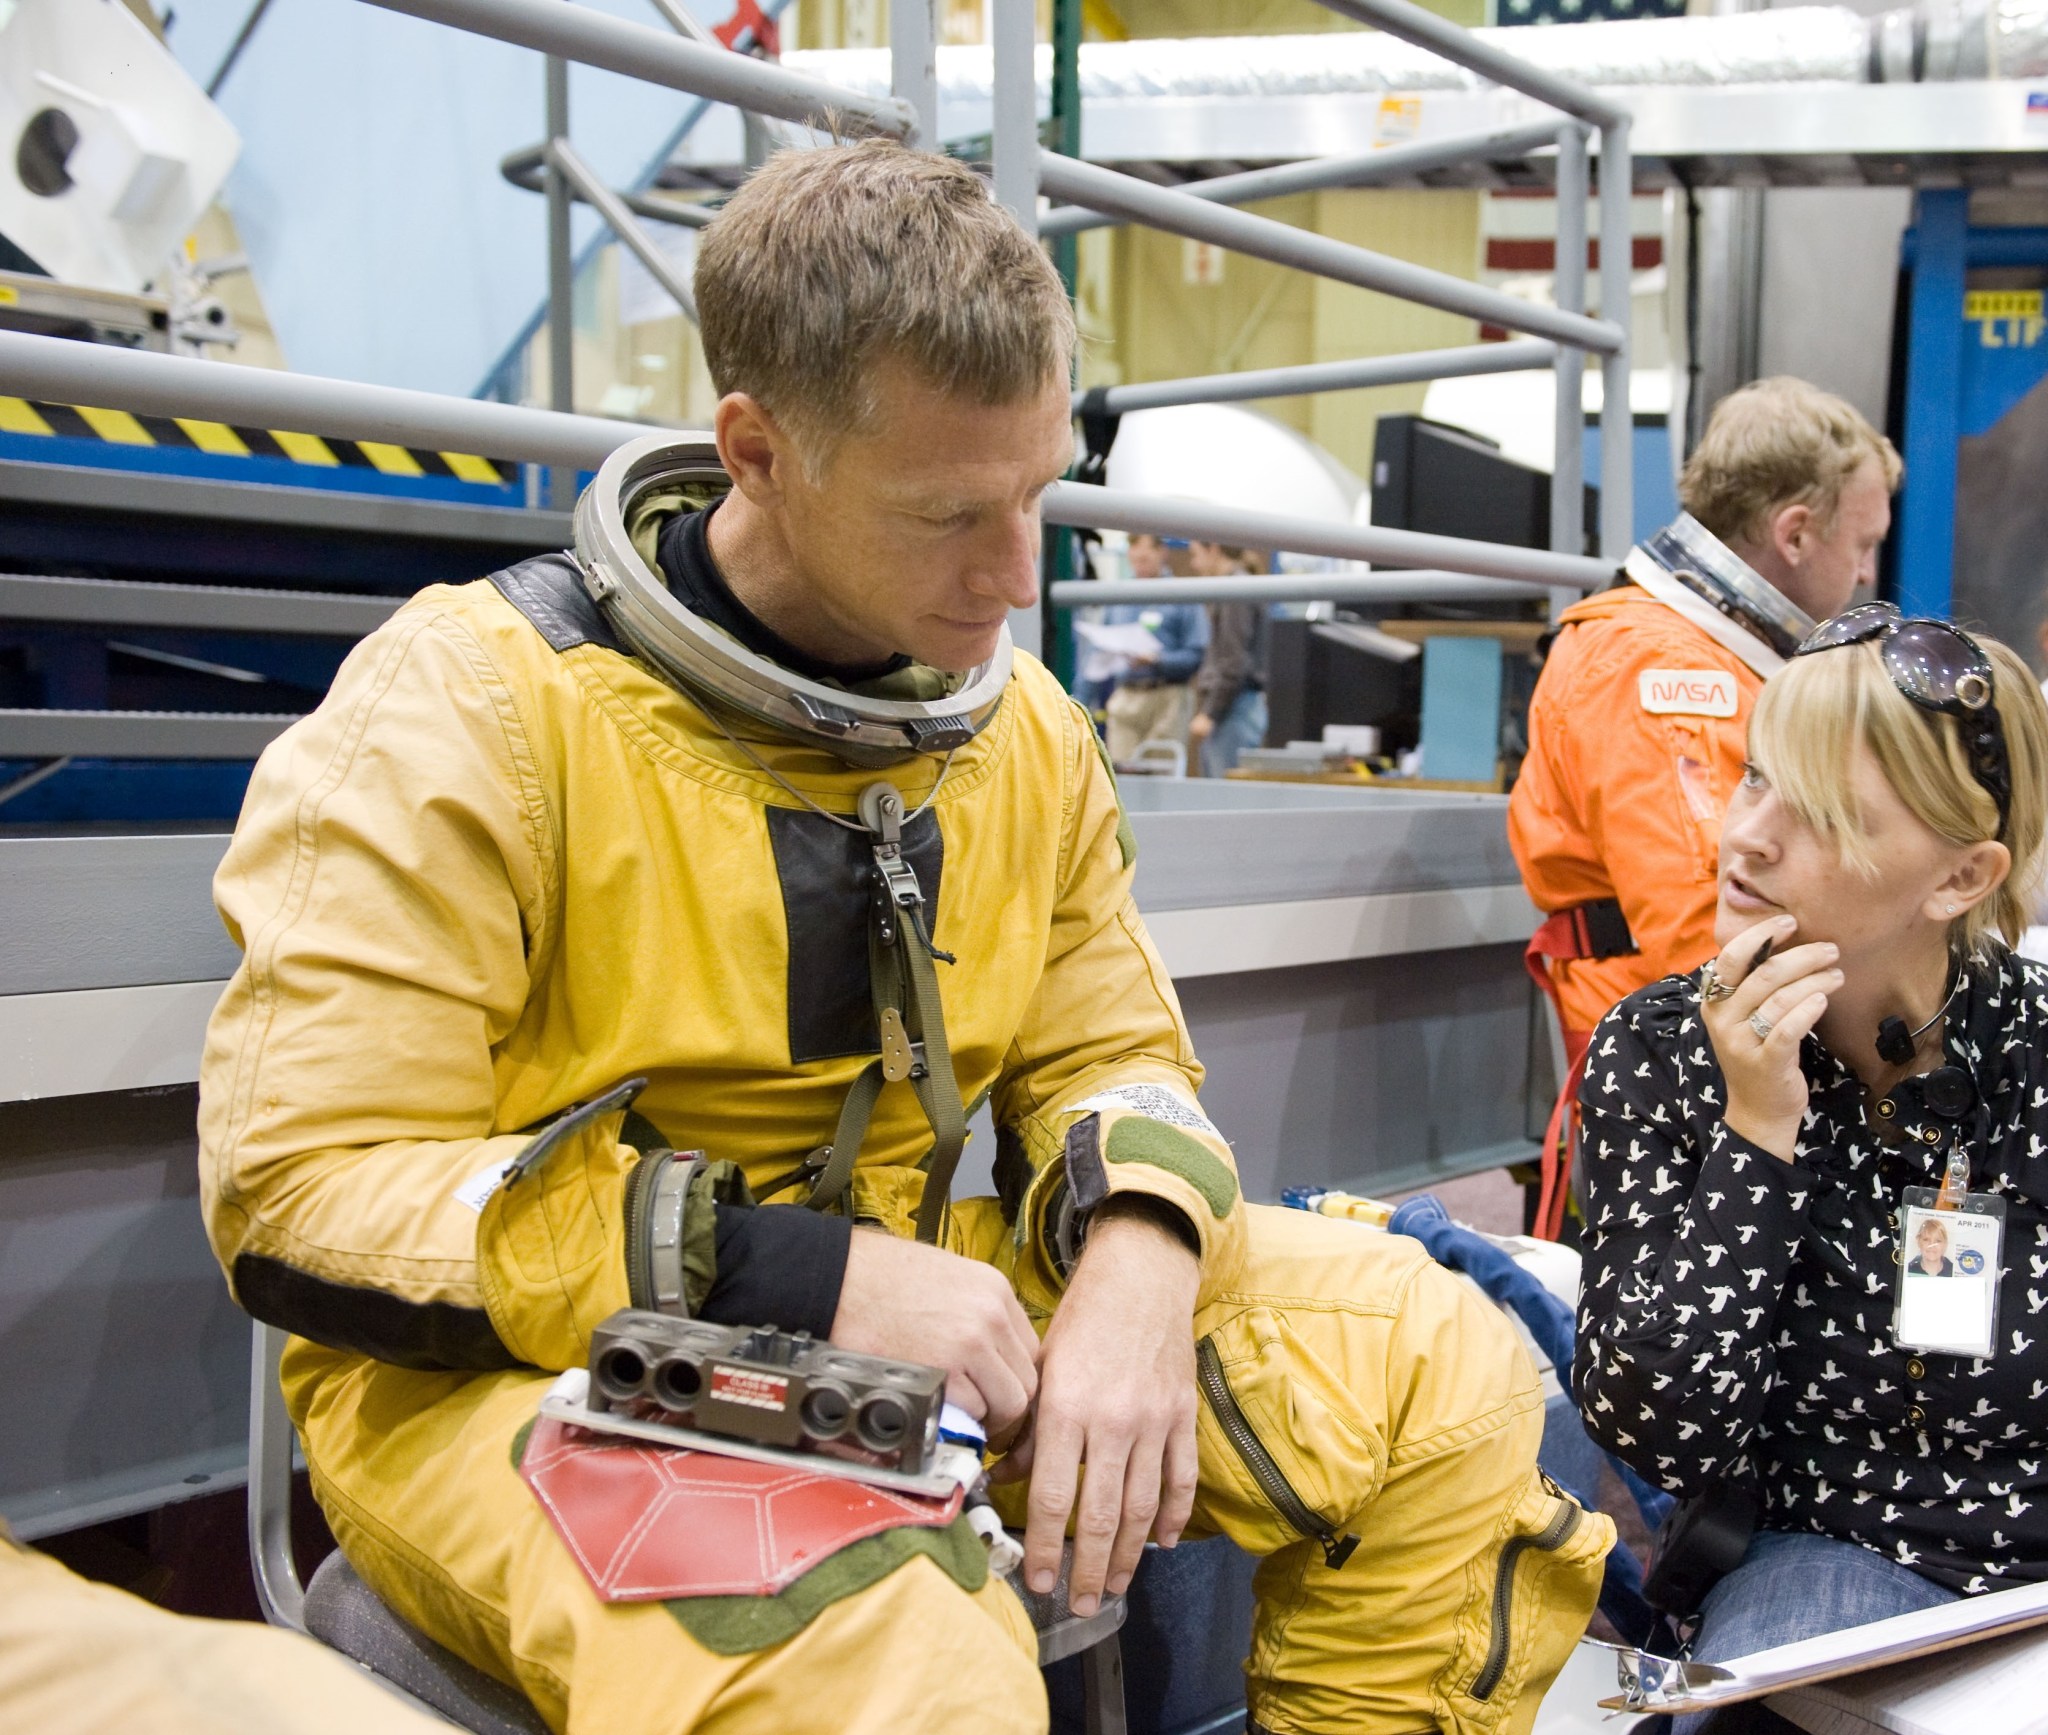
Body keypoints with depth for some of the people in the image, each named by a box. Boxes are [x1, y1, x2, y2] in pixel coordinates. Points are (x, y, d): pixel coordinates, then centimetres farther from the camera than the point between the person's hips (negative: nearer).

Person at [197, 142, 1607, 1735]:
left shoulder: (1021, 722, 5)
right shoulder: (476, 706, -14)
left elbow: (1114, 1061, 13)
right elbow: (302, 1197, -17)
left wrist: (1137, 1260, -13)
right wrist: (803, 1283, -23)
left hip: (912, 1306, 6)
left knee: (1443, 1369, -4)